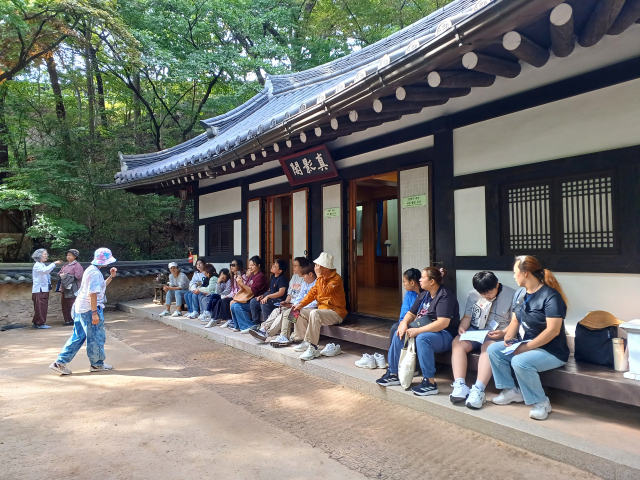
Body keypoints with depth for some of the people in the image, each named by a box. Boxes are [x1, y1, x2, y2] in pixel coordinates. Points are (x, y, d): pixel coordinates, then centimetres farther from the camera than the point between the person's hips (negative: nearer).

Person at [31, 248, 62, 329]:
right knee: (40, 307, -8)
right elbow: (45, 270, -30)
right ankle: (40, 323, -5)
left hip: (44, 289, 9)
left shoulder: (43, 265, 19)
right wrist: (54, 263, -29)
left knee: (44, 307, 10)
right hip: (39, 290, -9)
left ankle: (36, 323, 16)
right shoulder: (37, 265, -10)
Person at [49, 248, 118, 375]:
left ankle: (60, 362, 14)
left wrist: (111, 276, 17)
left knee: (78, 336, 14)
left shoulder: (91, 270, 15)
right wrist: (95, 313, -22)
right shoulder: (95, 273, -18)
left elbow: (100, 286, 25)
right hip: (89, 309, -10)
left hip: (80, 308, 10)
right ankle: (97, 364, 17)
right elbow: (92, 294, -23)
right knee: (96, 337, 4)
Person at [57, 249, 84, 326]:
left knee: (72, 305, -8)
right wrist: (61, 275, 0)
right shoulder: (66, 265, 18)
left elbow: (78, 276, -16)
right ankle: (67, 320, 18)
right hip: (64, 287, 8)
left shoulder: (77, 265, -7)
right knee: (64, 305, 9)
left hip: (72, 288, -8)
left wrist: (67, 276, -12)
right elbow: (59, 273, 23)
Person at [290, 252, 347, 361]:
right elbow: (312, 293, 12)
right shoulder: (321, 278, 11)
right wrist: (301, 304, 1)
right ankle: (305, 342, 5)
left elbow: (325, 292, -29)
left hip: (335, 312, -9)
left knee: (314, 314, -35)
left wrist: (319, 277, -23)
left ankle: (313, 348, -31)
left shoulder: (336, 278, -16)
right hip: (322, 309, 9)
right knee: (300, 312, 1)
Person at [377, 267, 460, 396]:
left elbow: (443, 323, -28)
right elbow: (411, 313, 17)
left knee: (422, 338, -36)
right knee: (399, 334, -2)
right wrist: (404, 323, -8)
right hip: (425, 330, 9)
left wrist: (417, 331, -28)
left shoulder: (445, 295, -17)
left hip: (445, 335, -9)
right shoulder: (423, 295, 11)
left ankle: (430, 383, -29)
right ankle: (393, 374, 6)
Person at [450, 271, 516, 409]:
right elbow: (467, 317, 10)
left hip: (498, 335, -4)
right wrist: (462, 328, -10)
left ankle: (478, 390, -43)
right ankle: (460, 386, -33)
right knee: (457, 342, -24)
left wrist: (503, 333, -23)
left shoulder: (511, 295, -6)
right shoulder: (473, 295, 8)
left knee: (488, 347, -36)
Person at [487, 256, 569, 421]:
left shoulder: (551, 296, -19)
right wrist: (508, 339, -7)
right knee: (493, 349, -3)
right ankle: (511, 391, 8)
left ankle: (541, 402, -9)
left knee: (519, 362, -32)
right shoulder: (520, 293, 7)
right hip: (528, 344, 9)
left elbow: (553, 330, -25)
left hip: (552, 351, -8)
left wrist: (527, 347, -24)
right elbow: (515, 321, 11)